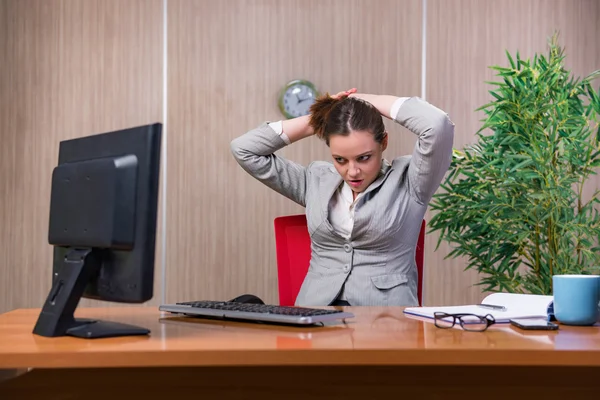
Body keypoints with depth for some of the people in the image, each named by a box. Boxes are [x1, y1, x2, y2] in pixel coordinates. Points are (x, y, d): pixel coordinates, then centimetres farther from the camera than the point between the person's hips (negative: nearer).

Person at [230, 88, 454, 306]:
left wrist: (372, 102, 0)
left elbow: (437, 125, -14)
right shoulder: (316, 180, 14)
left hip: (384, 306, -3)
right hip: (318, 304, 4)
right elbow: (244, 149, 12)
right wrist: (314, 122, 9)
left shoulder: (406, 180, 3)